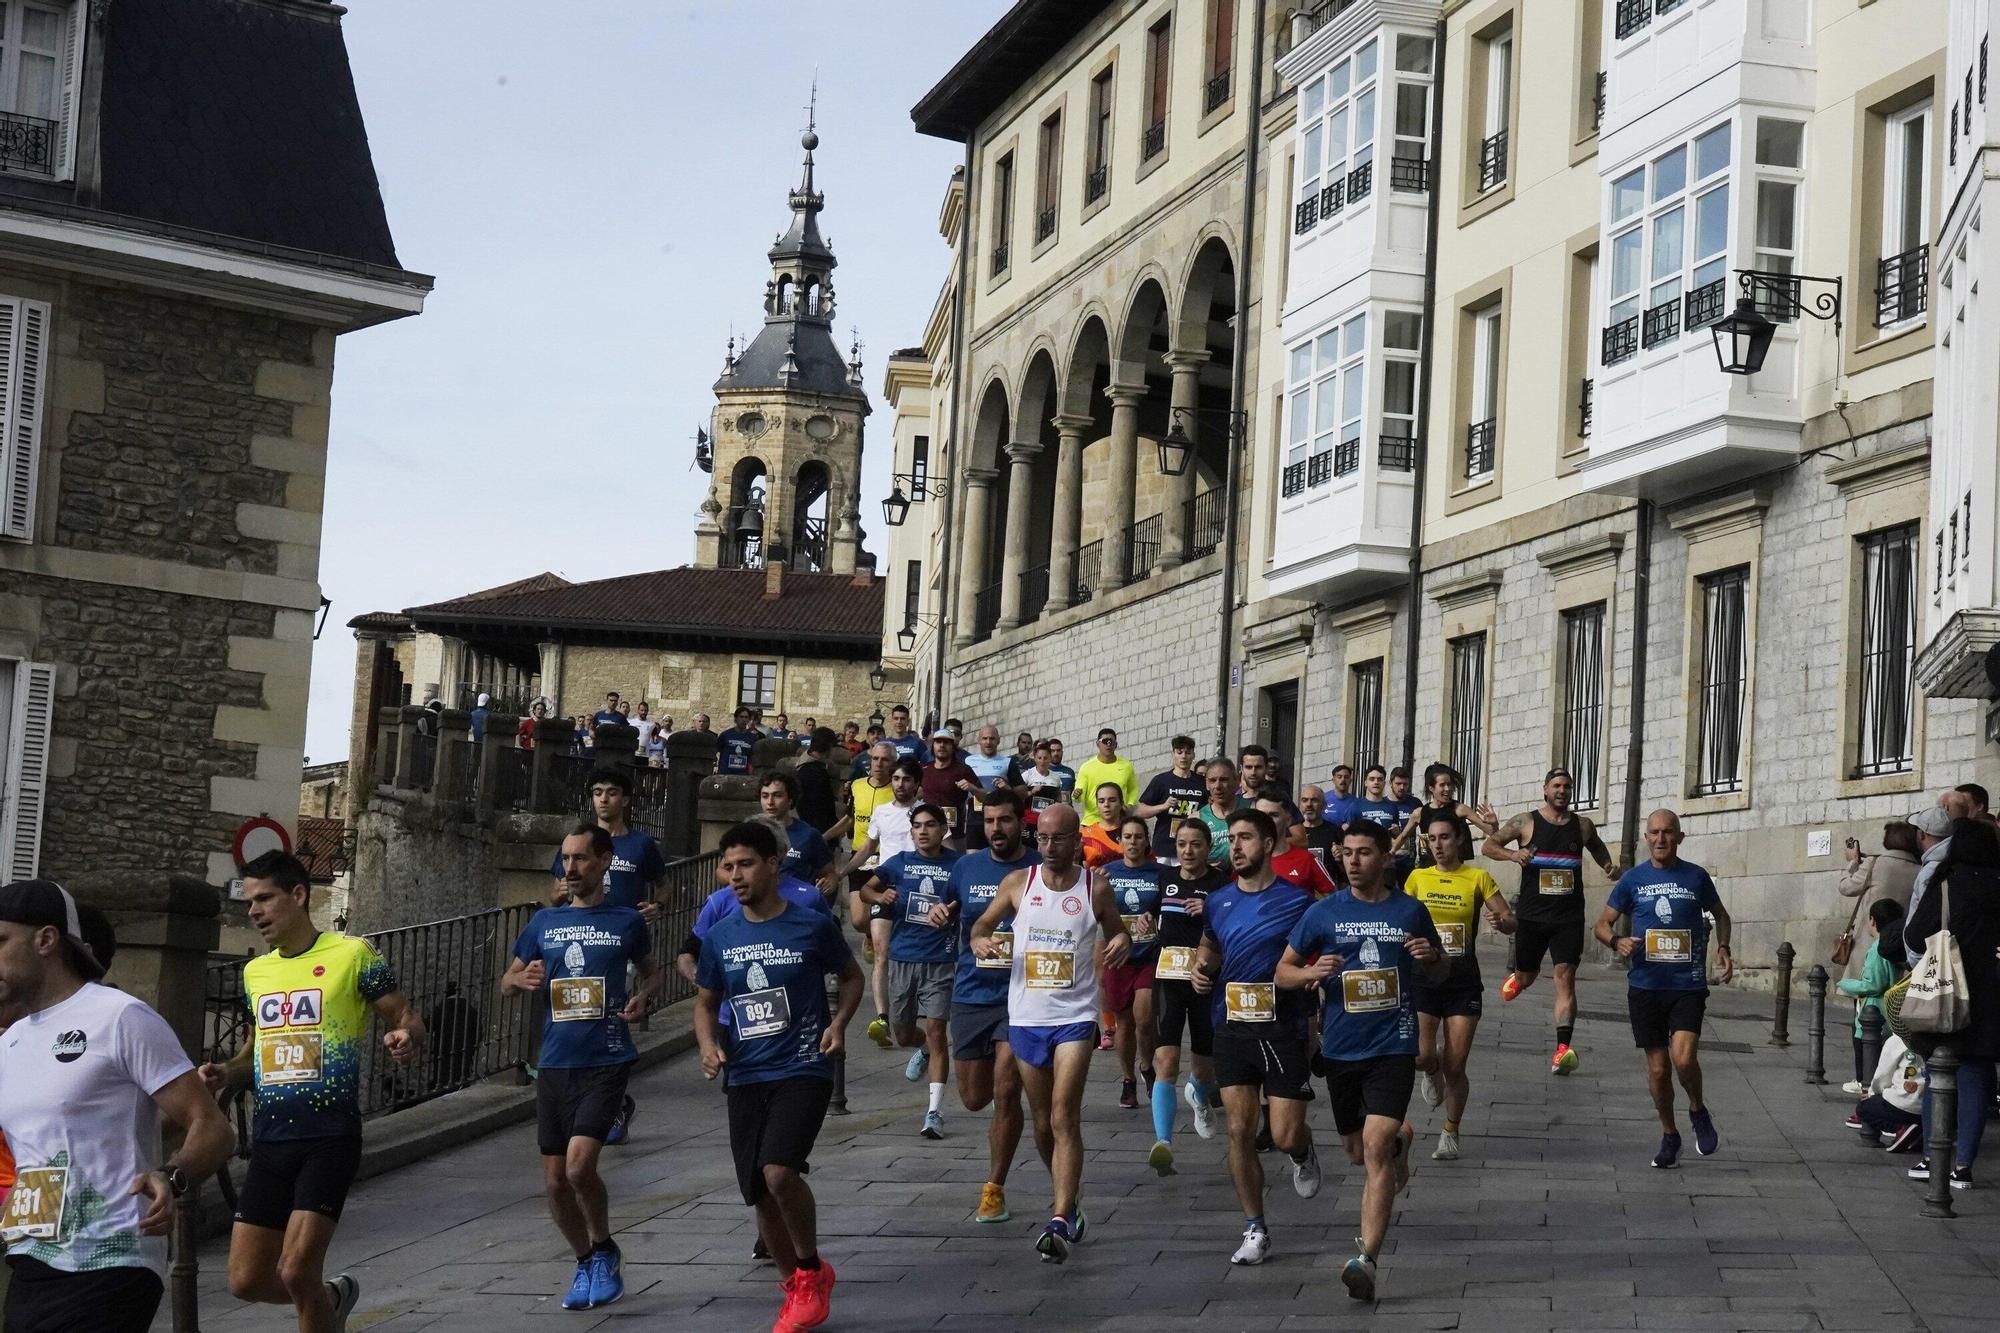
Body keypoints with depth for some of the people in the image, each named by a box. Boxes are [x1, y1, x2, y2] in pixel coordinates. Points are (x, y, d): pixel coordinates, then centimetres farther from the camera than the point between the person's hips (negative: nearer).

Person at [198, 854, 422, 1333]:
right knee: (247, 1281, 5)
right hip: (271, 1137, 6)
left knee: (296, 1270, -16)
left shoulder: (352, 955, -5)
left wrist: (405, 1038, -25)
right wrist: (227, 1074, 6)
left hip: (330, 1136, -6)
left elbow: (407, 1019, -2)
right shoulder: (255, 971, 13)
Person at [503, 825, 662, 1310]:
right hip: (554, 1064, 4)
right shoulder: (544, 922, 9)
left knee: (579, 1166, -19)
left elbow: (651, 972, 19)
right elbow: (507, 981, 18)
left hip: (607, 1061, -4)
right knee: (555, 1182, 6)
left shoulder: (627, 922, 3)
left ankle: (604, 1252, 6)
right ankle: (586, 1262, 28)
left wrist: (644, 997, -3)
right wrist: (523, 978, -6)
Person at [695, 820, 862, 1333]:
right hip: (745, 1078, 5)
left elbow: (851, 976, 11)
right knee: (761, 1195, 6)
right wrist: (708, 1043, -2)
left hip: (803, 1070, -4)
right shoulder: (720, 937, 5)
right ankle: (795, 1288, 29)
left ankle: (811, 1271, -1)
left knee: (779, 1170, -25)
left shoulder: (813, 926, -5)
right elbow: (706, 1002, 17)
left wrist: (839, 1022, -6)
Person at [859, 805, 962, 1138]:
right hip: (902, 959, 3)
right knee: (902, 1033, 13)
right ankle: (923, 1050, 51)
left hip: (939, 961, -3)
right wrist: (879, 896, -19)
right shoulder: (900, 863, 6)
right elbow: (866, 888, 4)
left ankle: (935, 1112, -8)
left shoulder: (956, 864, 0)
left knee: (935, 1030, -10)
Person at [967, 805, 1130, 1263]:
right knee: (1042, 1123, 12)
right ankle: (1067, 1199, 34)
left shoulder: (1095, 887, -1)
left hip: (1075, 1018, -3)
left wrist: (1121, 942, -11)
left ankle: (1060, 1222, -20)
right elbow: (983, 923, 13)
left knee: (1064, 1118, -15)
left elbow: (1116, 932, 13)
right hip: (1026, 1016, 3)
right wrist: (980, 940, -10)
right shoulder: (1018, 883, 2)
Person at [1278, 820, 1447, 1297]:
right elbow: (1283, 971, 5)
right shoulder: (1324, 912, 1)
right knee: (1356, 1151, 17)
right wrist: (1312, 973, -17)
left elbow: (1438, 974, 15)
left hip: (1393, 1047, -2)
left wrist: (1432, 959, -9)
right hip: (1340, 1048, 3)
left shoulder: (1410, 911, 2)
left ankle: (1366, 1258, -20)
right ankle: (1400, 1140, 53)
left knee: (1376, 1149, -17)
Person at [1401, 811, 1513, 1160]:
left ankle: (1450, 1133, 21)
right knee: (1422, 1057, -15)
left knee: (1454, 1067, -1)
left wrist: (1501, 922, -23)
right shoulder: (1417, 878, 5)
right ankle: (1432, 1073, 24)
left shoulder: (1478, 878, -2)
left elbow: (1511, 922, -1)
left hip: (1463, 978, -1)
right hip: (1424, 975, 1)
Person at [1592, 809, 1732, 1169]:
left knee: (1683, 1058, -19)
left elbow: (1720, 914, 20)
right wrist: (1617, 941, -14)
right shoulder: (1633, 879, 3)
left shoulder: (1696, 877, 3)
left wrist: (1723, 948, 2)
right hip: (1645, 986, 2)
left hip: (1688, 986, -1)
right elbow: (1602, 925, 8)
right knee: (1658, 1068, 7)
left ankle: (1698, 1110, 11)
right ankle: (1669, 1135, 26)